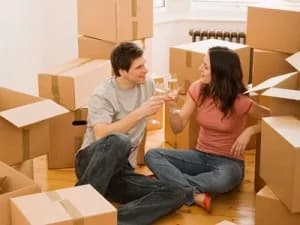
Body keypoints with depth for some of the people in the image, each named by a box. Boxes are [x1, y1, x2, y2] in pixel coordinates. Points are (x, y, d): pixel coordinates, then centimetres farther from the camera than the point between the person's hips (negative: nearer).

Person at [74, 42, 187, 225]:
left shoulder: (147, 85, 7)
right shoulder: (103, 95, -10)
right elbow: (101, 136, -26)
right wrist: (139, 113, -26)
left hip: (122, 171, 5)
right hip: (92, 164, -5)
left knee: (176, 194, -20)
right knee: (119, 141, -40)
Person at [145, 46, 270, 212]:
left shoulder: (239, 101, -18)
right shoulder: (197, 89, -5)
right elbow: (178, 128, -5)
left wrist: (249, 131, -22)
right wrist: (173, 107, -24)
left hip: (229, 161, -5)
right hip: (200, 156, 5)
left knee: (222, 180, -42)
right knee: (152, 155, -18)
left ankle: (178, 183, -18)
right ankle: (196, 195, -28)